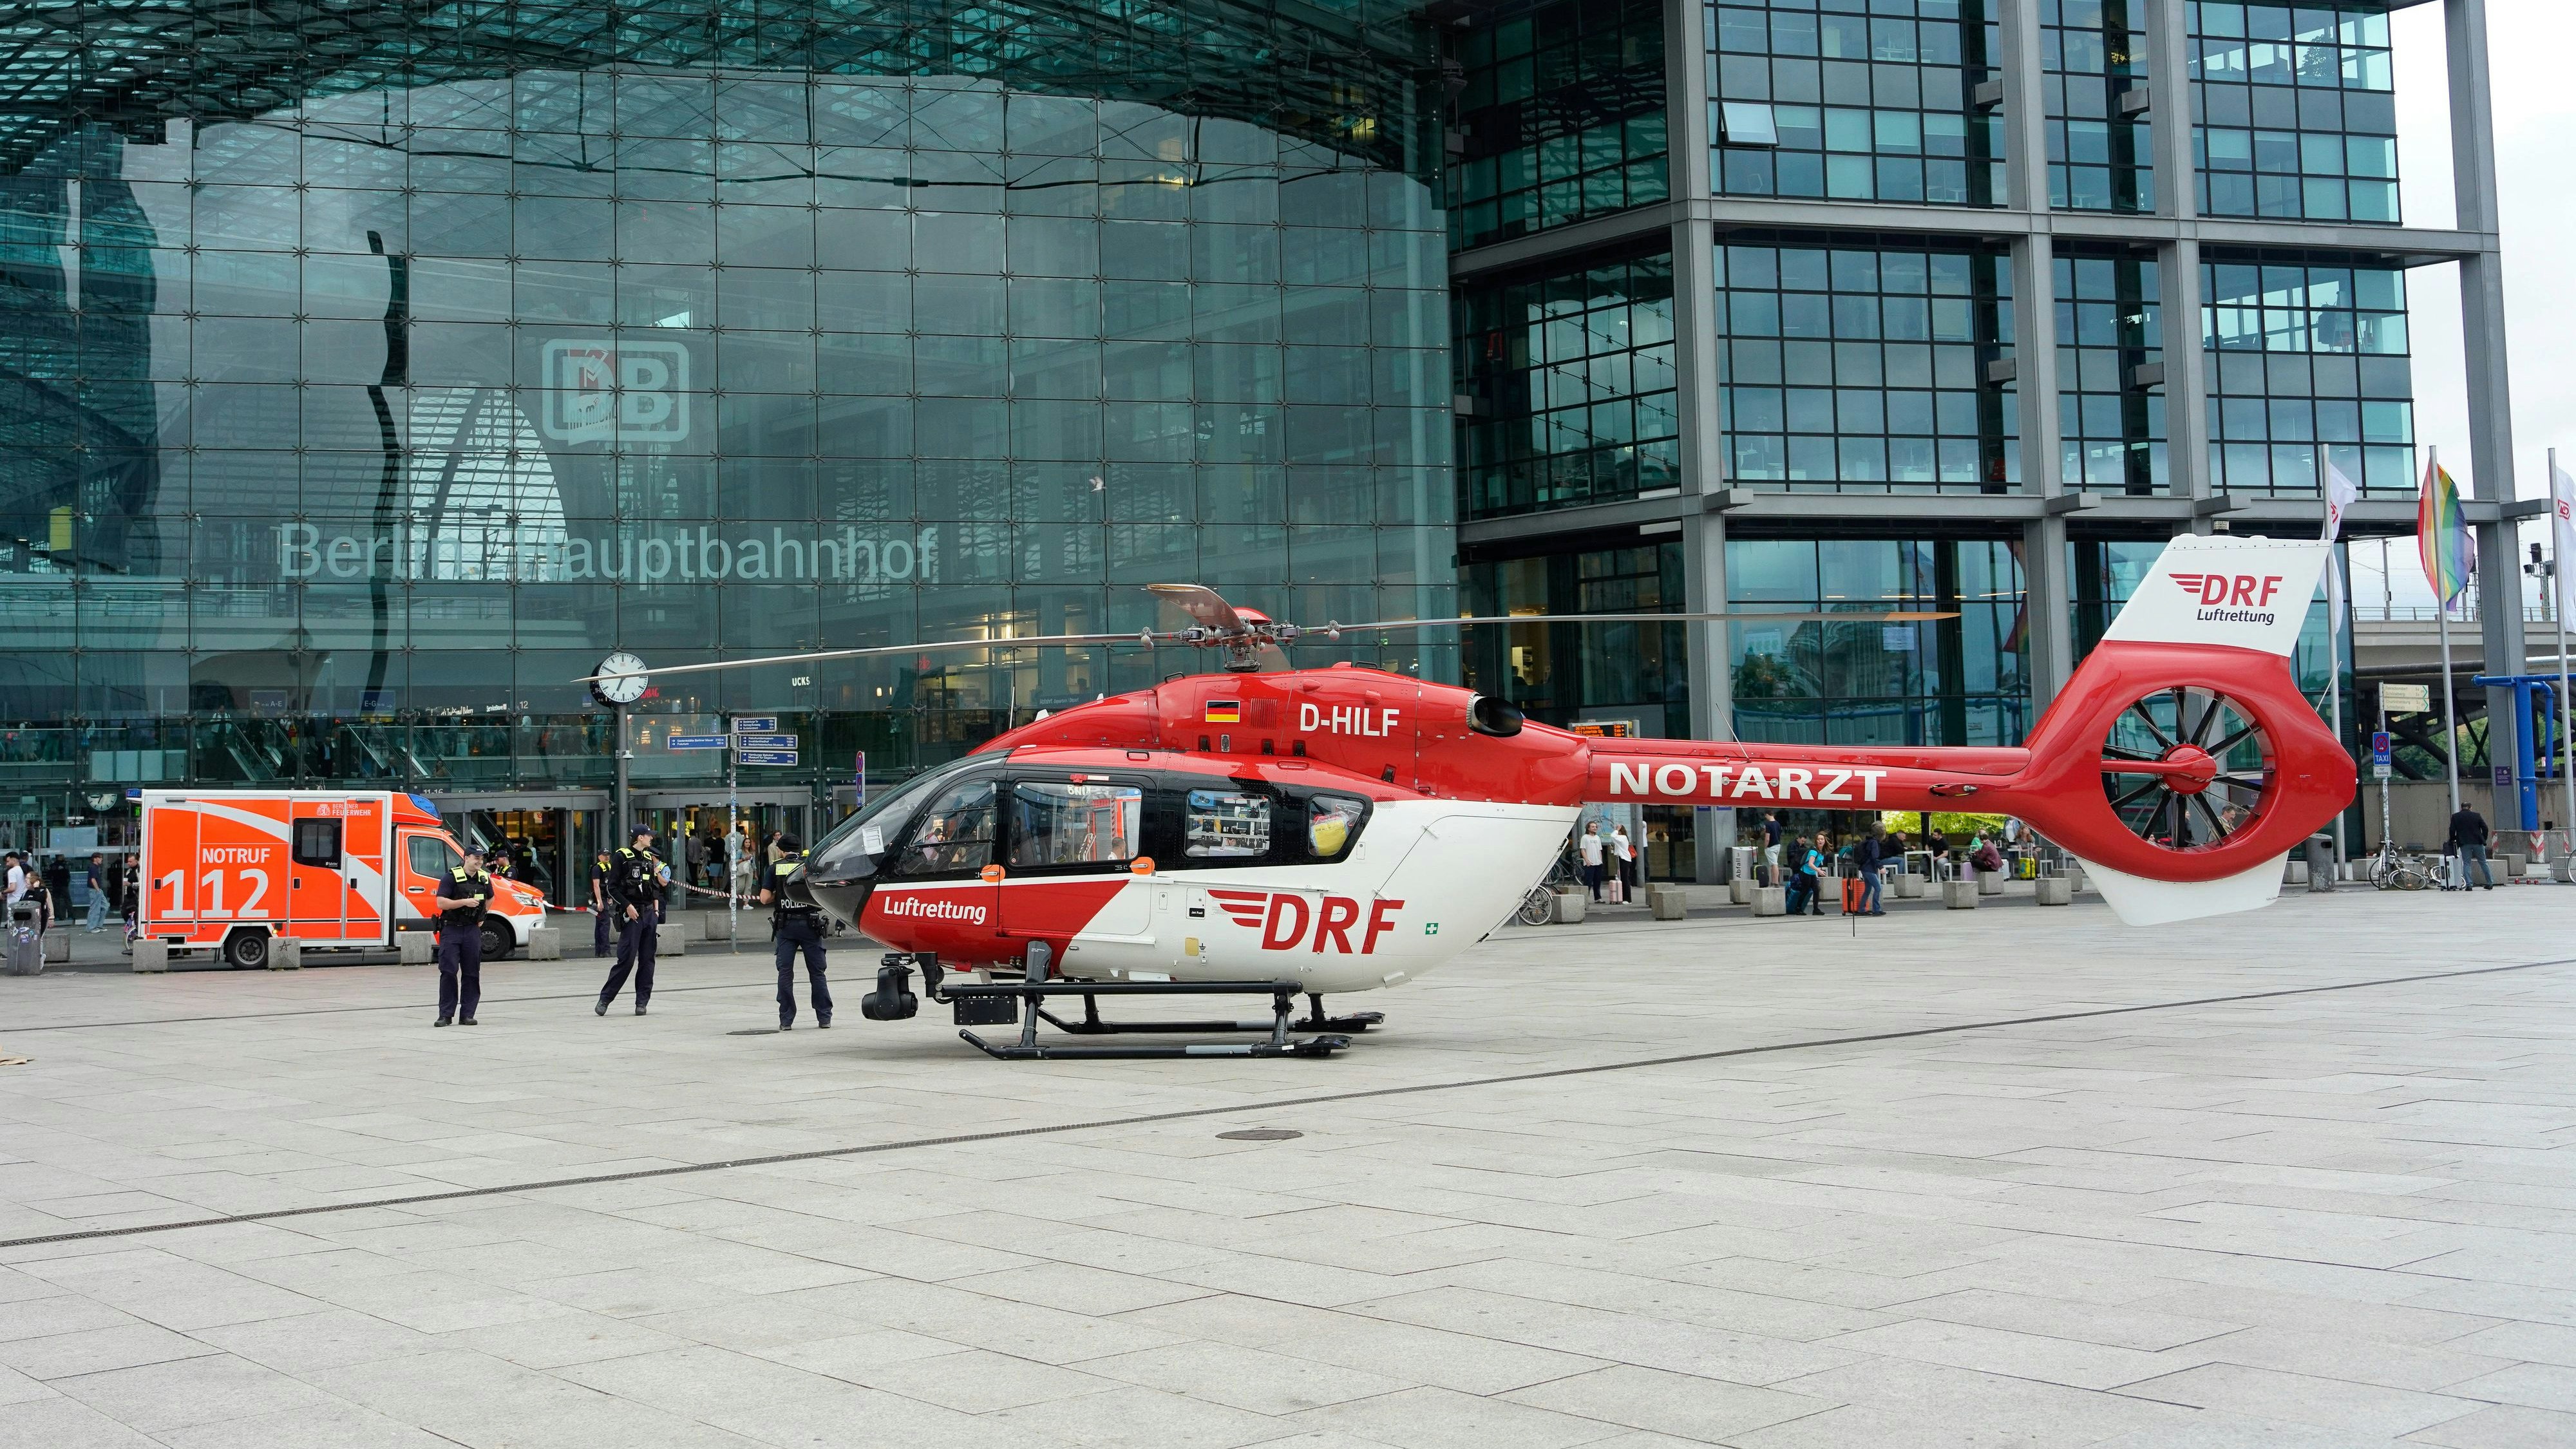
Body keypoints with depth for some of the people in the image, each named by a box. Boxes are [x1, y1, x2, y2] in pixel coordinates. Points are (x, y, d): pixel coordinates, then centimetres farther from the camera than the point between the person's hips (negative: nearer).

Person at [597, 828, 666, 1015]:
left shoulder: (649, 857, 15)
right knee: (627, 958, -10)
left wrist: (656, 910, 12)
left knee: (647, 959, 4)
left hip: (649, 913, 7)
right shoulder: (623, 856, -5)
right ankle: (605, 998, -2)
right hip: (631, 914, -7)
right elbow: (612, 887, -8)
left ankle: (642, 1001, 8)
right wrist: (628, 906, -15)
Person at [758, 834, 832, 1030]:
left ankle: (786, 1020, 2)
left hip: (786, 925, 0)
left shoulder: (775, 868, 3)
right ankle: (824, 1018, 7)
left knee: (785, 973, 4)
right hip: (809, 924, 0)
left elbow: (765, 898, -2)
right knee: (817, 972, 7)